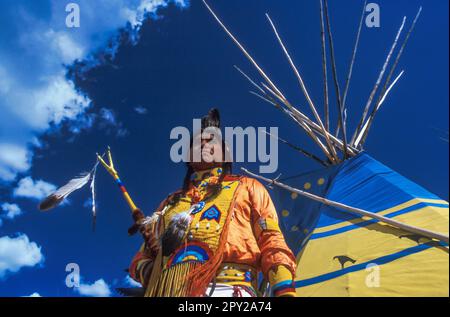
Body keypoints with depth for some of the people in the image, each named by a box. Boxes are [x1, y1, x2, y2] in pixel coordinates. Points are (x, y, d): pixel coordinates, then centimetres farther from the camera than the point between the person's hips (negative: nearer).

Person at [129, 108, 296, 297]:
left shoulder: (247, 187, 23)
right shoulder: (171, 202, 29)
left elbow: (271, 242, 10)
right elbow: (141, 258, 25)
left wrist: (285, 291, -7)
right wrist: (152, 273, 1)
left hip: (226, 289, -2)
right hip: (166, 290, 2)